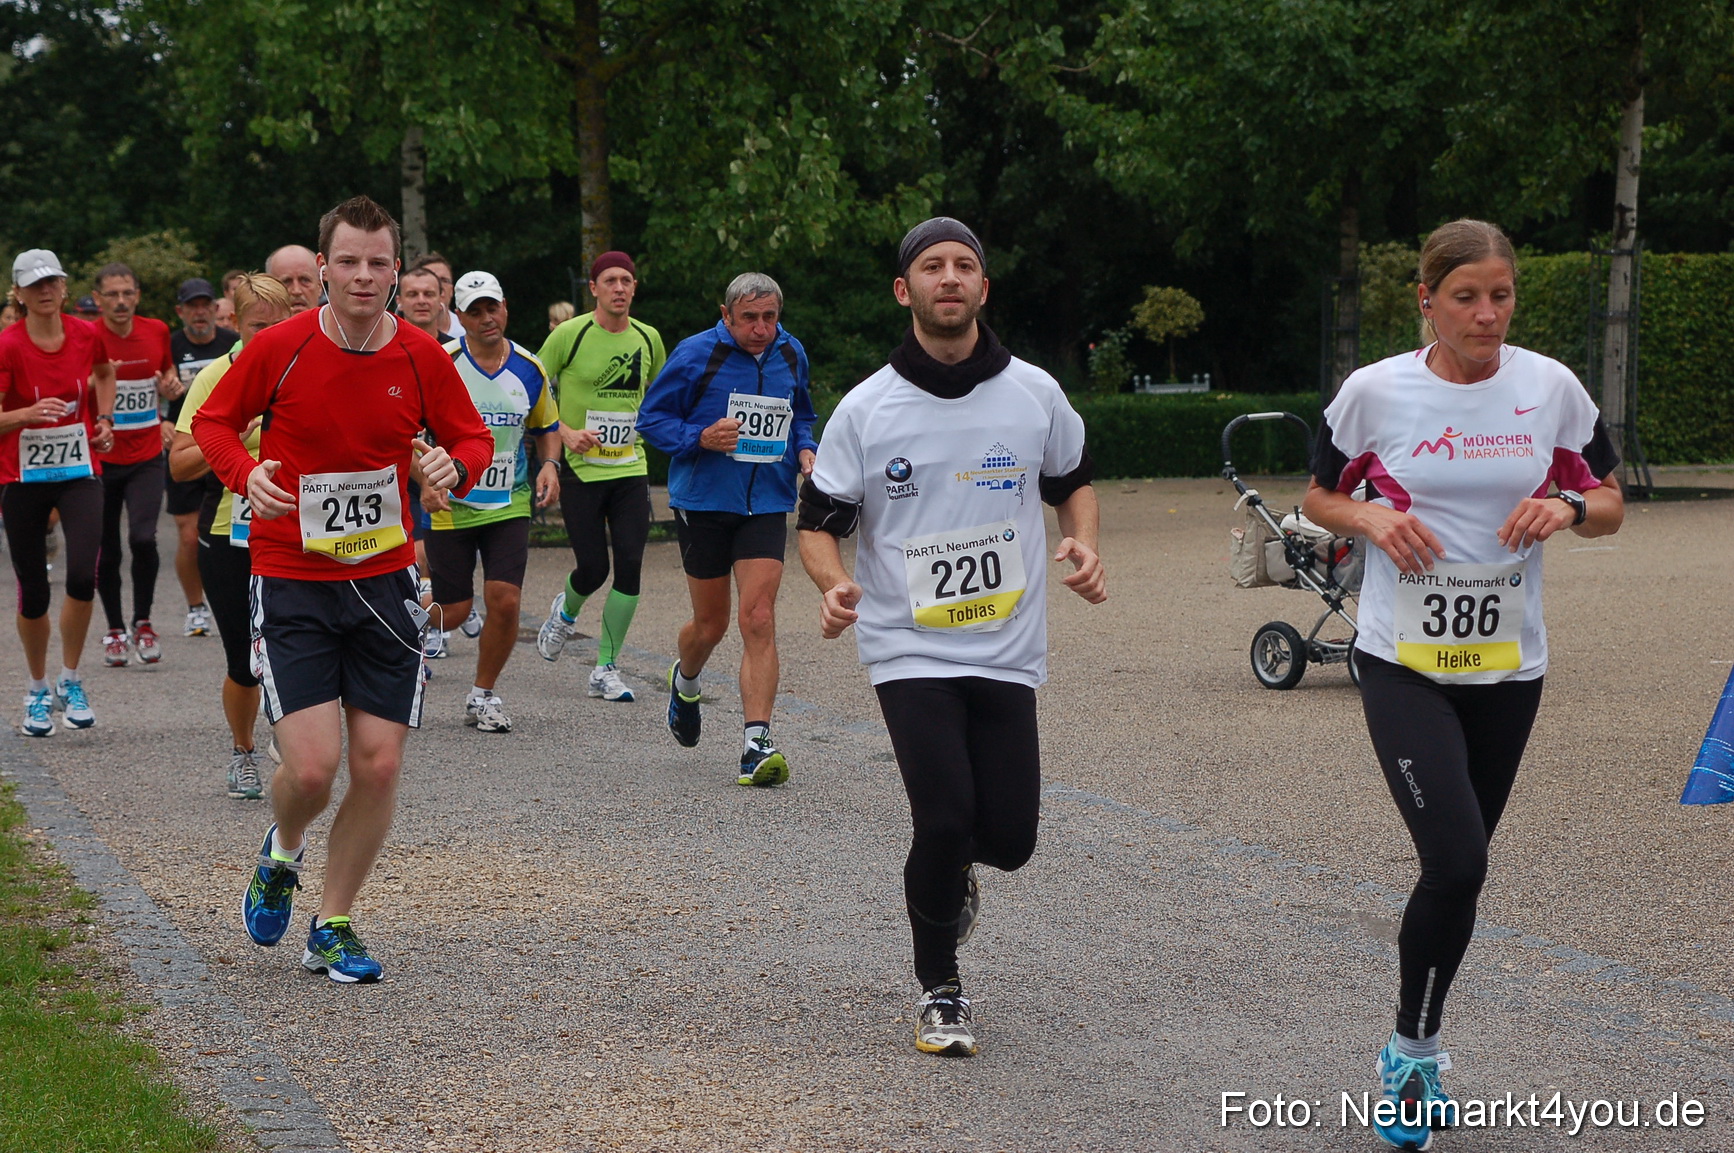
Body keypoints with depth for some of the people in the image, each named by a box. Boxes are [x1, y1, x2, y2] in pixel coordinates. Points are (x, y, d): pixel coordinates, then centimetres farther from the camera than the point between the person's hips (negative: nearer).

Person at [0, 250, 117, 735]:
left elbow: (105, 373, 22)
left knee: (82, 576, -17)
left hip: (79, 472, 2)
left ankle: (70, 681, 3)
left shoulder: (87, 335, -2)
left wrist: (105, 418, 9)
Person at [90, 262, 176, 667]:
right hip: (100, 459, -1)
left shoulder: (157, 331, 2)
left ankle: (143, 622, 4)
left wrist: (171, 385, -4)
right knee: (106, 550, 5)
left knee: (143, 538, -16)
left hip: (147, 458, 1)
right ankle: (115, 630, 22)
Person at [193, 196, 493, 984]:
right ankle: (282, 855, 24)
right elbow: (213, 422, 5)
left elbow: (472, 438, 10)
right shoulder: (277, 348, -8)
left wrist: (455, 465, -14)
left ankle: (332, 928, 19)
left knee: (379, 764, 0)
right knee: (312, 765, -13)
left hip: (384, 579, 3)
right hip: (291, 582, -3)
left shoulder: (421, 357, -2)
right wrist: (246, 473, -16)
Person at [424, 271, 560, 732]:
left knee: (505, 601, -10)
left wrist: (549, 464, -2)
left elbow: (547, 426, 18)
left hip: (510, 504, 3)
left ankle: (483, 695, 11)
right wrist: (425, 482, -18)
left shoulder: (529, 369, 2)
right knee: (453, 610, -1)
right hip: (450, 505, -3)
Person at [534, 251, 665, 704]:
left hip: (631, 469, 3)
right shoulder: (569, 335, -7)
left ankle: (605, 669, 4)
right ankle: (565, 611, 34)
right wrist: (566, 433, -13)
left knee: (630, 566, -7)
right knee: (593, 568, -4)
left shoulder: (648, 339, 5)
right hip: (581, 468, -3)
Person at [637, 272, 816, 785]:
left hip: (766, 506, 2)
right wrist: (700, 437, -20)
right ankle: (685, 682, 45)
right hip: (703, 502, -2)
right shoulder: (696, 354, -9)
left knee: (759, 619, -11)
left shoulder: (791, 356, 5)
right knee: (711, 621, 9)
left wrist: (804, 450, 2)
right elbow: (651, 417, -3)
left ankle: (756, 743, -14)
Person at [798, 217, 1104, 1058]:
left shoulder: (1034, 392, 2)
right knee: (945, 820, -16)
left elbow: (1074, 480, 19)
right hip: (911, 650, -2)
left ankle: (949, 877, 38)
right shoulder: (866, 408, -3)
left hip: (1008, 651, 2)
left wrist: (1083, 547, -1)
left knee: (1009, 837, -1)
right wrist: (834, 586, -18)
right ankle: (939, 991, 7)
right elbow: (819, 521, 3)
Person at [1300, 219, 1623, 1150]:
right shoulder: (1373, 391, -7)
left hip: (1507, 664, 3)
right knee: (1457, 860, -18)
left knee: (1459, 864, 12)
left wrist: (1569, 507, -15)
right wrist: (1372, 518, -14)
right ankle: (1413, 1049, 2)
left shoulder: (1551, 388, -2)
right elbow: (1320, 497, 7)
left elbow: (1609, 505, 7)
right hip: (1402, 660, -3)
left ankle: (1415, 1053, 30)